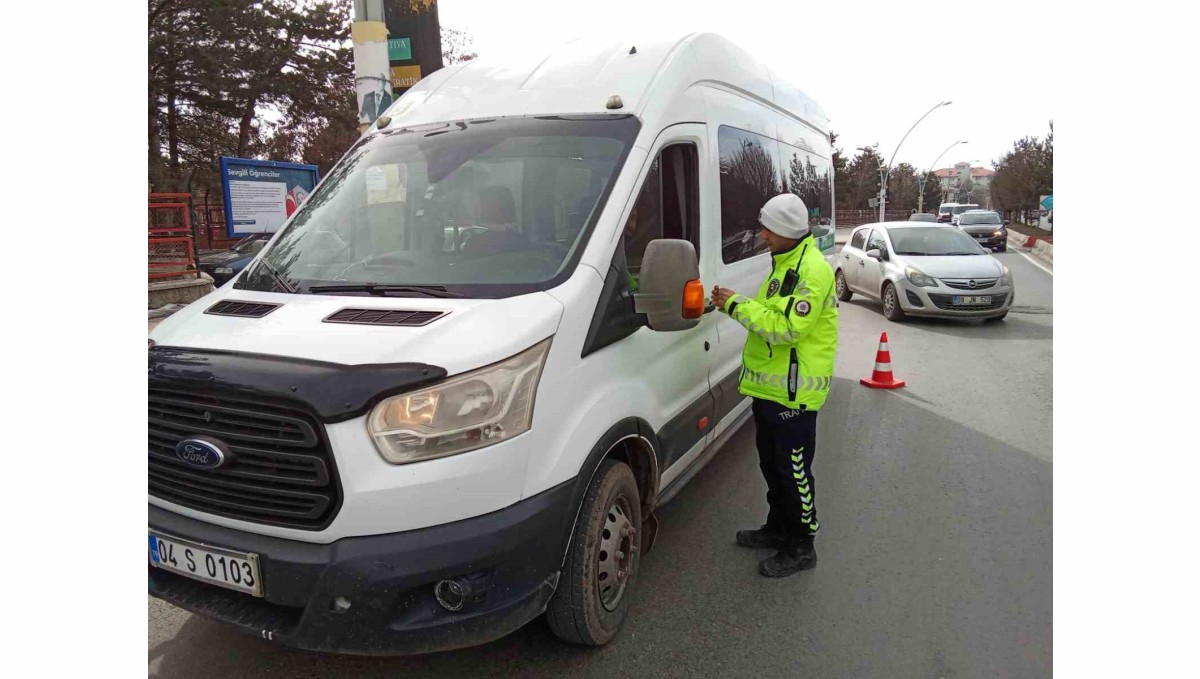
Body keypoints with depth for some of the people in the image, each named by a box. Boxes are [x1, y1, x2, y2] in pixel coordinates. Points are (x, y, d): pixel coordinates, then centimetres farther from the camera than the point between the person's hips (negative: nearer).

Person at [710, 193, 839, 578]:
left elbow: (786, 328, -27)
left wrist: (738, 305, -19)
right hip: (770, 385, 10)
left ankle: (801, 547, 17)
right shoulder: (784, 263, 14)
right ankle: (779, 528, 38)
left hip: (793, 392, -10)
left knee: (794, 471, 2)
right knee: (772, 464, 21)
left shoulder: (812, 271, -19)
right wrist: (736, 305, 2)